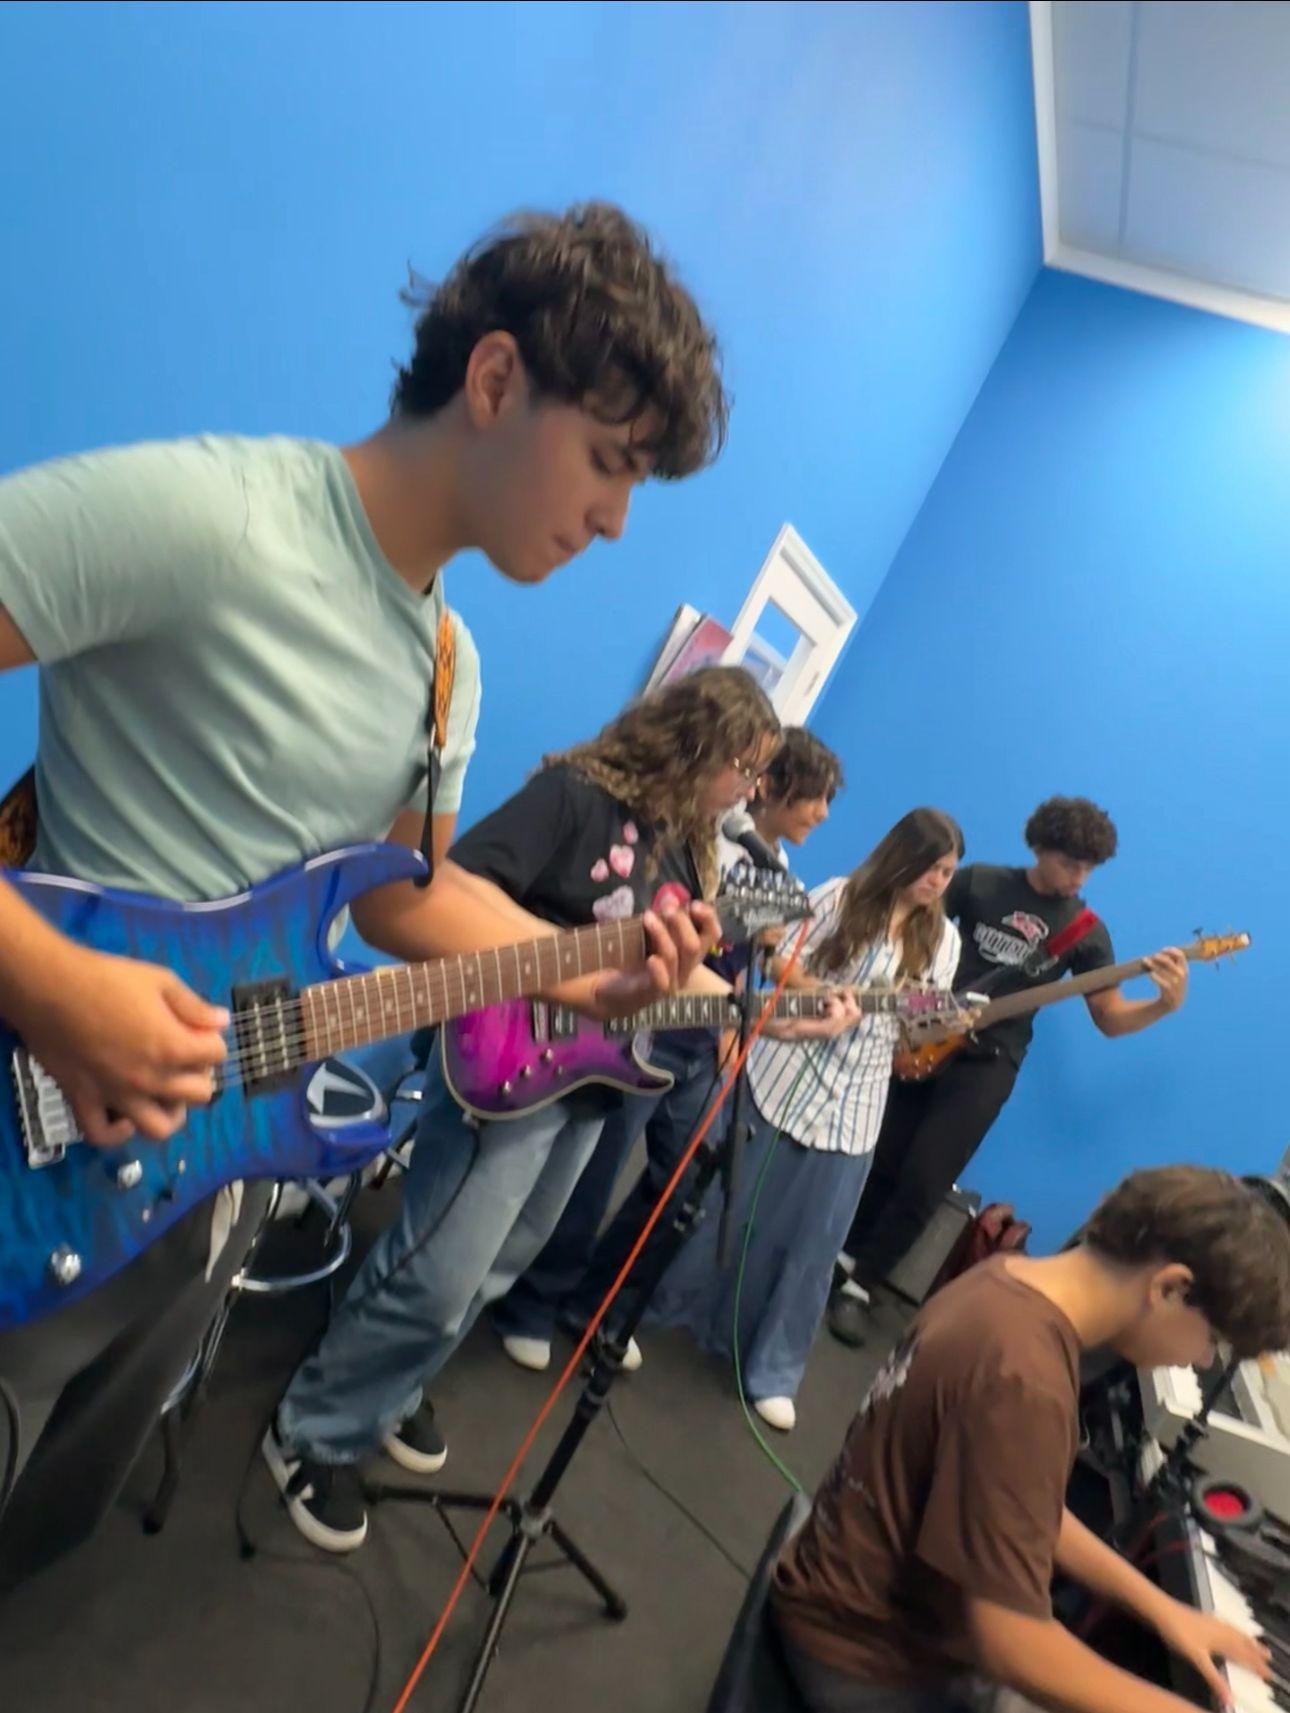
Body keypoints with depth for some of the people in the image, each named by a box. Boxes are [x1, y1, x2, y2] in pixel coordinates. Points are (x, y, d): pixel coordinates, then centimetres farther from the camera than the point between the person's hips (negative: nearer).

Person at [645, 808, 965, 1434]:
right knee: (737, 1206, 10)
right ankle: (667, 1305, 32)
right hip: (785, 1074, -2)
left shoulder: (941, 938, 5)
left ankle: (772, 1371, 20)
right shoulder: (839, 898, -3)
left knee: (814, 1241, 5)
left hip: (854, 1104, 2)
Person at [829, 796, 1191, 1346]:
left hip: (989, 1061, 0)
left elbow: (1110, 1018, 1)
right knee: (879, 1162, 7)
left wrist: (1166, 1004, -18)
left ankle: (858, 1285, 10)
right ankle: (843, 1255, 30)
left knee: (922, 1184, -6)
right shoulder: (979, 881, 0)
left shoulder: (1088, 932, 2)